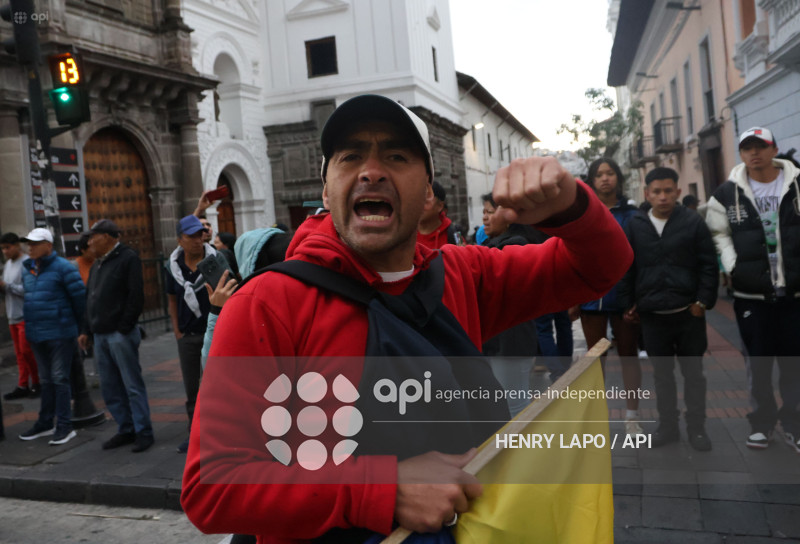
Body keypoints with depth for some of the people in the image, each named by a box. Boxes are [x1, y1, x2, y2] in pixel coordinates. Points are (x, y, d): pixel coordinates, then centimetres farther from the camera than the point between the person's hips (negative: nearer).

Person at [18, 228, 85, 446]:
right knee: (46, 380, 16)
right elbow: (28, 297, 21)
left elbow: (80, 297, -11)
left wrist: (78, 325, -3)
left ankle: (64, 426, 4)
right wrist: (32, 325, 19)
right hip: (36, 335, 7)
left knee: (60, 379, -3)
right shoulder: (27, 268, 10)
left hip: (59, 335, -7)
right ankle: (45, 423, 27)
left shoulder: (62, 268, -12)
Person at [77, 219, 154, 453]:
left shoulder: (128, 258, -8)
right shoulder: (97, 264, 19)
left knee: (132, 385, -4)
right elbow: (90, 299, 22)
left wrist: (124, 328, -17)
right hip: (100, 335, 9)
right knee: (110, 387, 12)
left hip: (120, 335, -9)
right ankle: (126, 430, 22)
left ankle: (143, 432, 4)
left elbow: (136, 296, -15)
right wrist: (86, 330, 15)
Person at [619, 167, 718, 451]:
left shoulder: (693, 222, -3)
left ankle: (696, 427, 23)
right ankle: (667, 425, 25)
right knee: (662, 373, 12)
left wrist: (703, 300, -8)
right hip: (652, 314, 2)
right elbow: (626, 269, 6)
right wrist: (629, 304, 3)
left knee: (693, 372, 10)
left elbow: (708, 265, -2)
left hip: (688, 313, -1)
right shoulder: (635, 226, 3)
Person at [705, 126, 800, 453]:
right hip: (751, 294, 0)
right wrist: (732, 266, -6)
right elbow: (718, 233, 6)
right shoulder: (727, 194, 2)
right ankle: (762, 421, 24)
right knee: (758, 362, 10)